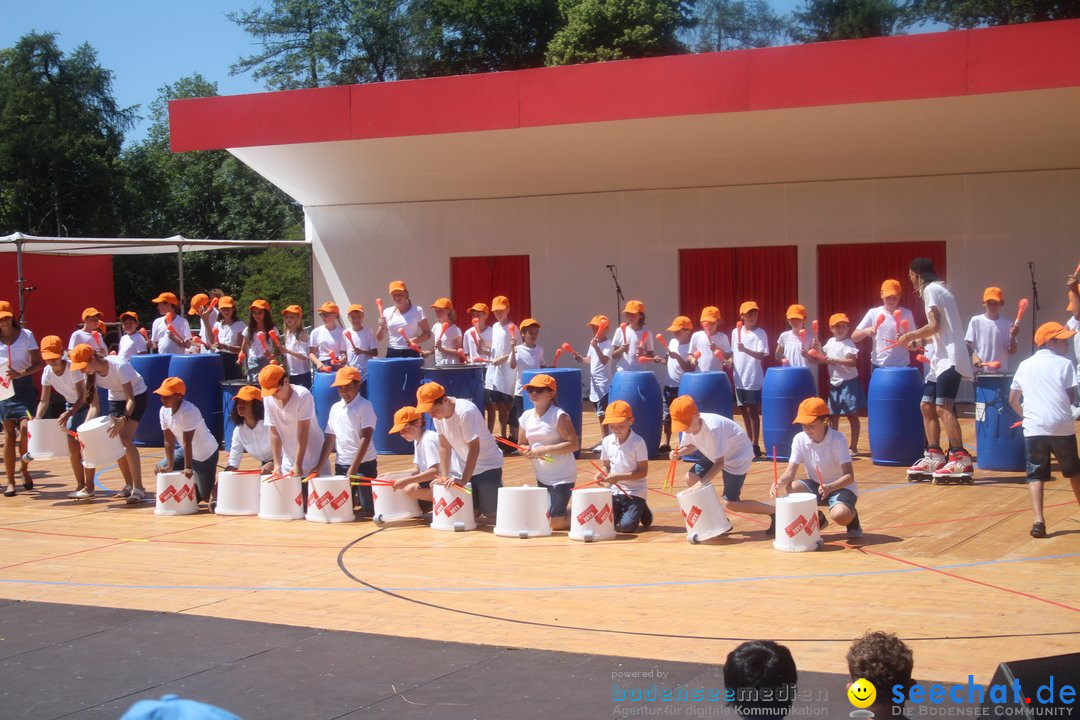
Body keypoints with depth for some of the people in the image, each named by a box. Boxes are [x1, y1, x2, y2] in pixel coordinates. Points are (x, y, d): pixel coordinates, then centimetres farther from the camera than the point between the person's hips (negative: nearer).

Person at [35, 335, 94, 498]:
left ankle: (89, 486, -8)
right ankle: (80, 485, 15)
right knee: (72, 444, 3)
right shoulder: (47, 372, -11)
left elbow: (82, 396, -28)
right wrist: (37, 419, -25)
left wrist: (68, 414, -42)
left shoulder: (73, 368, -27)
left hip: (87, 404, -6)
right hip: (71, 405, 6)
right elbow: (44, 401, -8)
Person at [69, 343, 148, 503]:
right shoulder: (91, 374, -16)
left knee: (125, 438, -22)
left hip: (136, 396, -6)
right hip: (116, 399, 6)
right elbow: (95, 406, -13)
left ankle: (139, 488, -21)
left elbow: (130, 399, -35)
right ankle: (129, 485, 15)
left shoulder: (119, 366, -35)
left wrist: (123, 420, -51)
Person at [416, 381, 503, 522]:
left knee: (492, 516, -8)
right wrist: (445, 477, -4)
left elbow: (474, 448, -26)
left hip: (488, 466, -6)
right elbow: (444, 446, 2)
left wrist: (464, 480, -27)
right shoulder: (437, 416, -6)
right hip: (467, 467, 6)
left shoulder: (465, 411, -27)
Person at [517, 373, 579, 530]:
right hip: (542, 477, 7)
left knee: (554, 522, -10)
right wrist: (526, 451, -9)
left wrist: (545, 449, -26)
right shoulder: (526, 416, 4)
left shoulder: (559, 416, -16)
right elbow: (521, 444, 15)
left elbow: (574, 444, -21)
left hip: (562, 477, -7)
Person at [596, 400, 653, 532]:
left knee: (627, 525, -19)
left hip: (635, 492, -5)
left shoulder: (638, 442, -15)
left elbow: (643, 471, -15)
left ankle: (642, 512, 16)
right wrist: (602, 474, -10)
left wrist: (619, 477, -24)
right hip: (614, 491, 5)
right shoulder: (607, 442, 2)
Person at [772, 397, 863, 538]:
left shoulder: (838, 440, -22)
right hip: (815, 485, 5)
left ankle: (853, 518, 5)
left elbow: (849, 476, -27)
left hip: (841, 486, -5)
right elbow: (790, 471, -13)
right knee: (785, 490, -25)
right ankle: (817, 519, 4)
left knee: (840, 515, -37)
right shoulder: (799, 440, -11)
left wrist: (830, 487, -47)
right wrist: (780, 483, -37)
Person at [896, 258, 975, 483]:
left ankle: (961, 460, -25)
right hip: (944, 358, 11)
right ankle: (934, 456, 17)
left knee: (943, 407, -18)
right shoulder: (940, 289, 22)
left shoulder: (931, 289, -7)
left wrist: (910, 336, -4)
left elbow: (934, 326, -16)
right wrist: (917, 340, 24)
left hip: (950, 359, -11)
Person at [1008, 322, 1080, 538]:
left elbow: (1013, 400, 15)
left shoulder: (1025, 365, 12)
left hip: (1033, 429, 1)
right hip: (1062, 427, -1)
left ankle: (1039, 521, -16)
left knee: (1036, 475, 3)